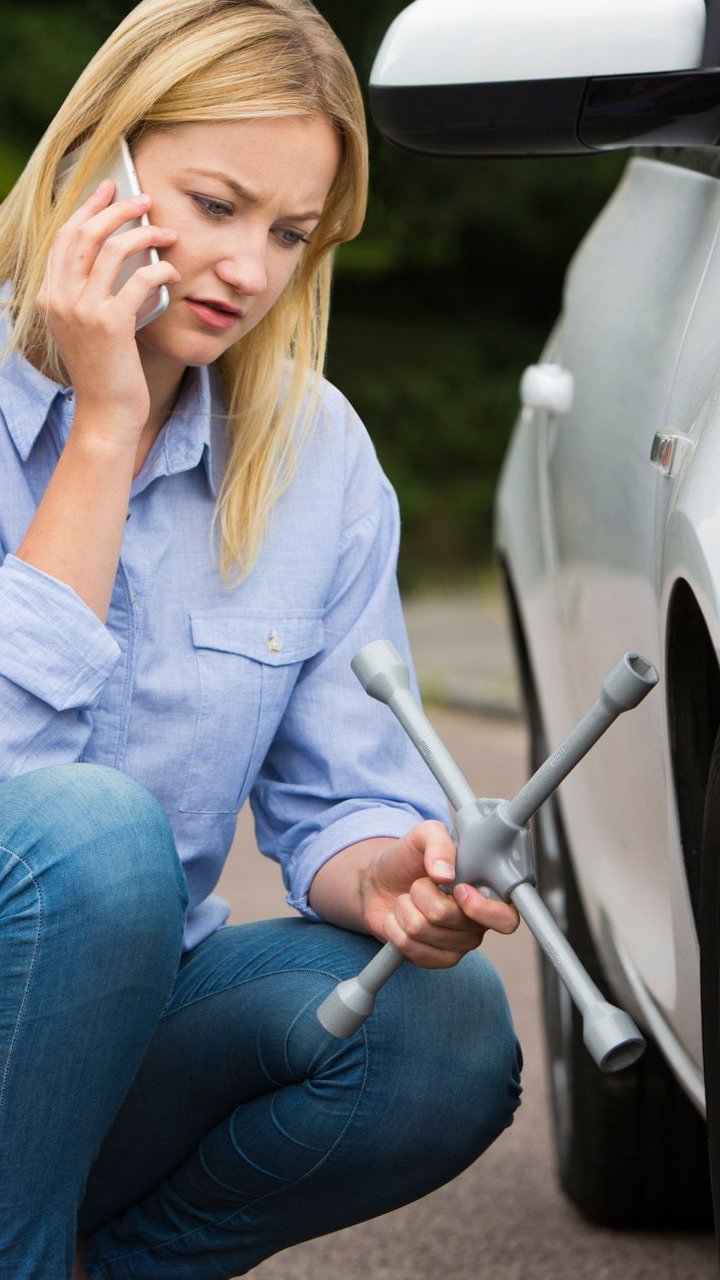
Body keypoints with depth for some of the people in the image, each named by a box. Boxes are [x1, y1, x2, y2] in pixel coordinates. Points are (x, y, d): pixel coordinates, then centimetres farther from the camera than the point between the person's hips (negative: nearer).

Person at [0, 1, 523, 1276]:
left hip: (125, 1002, 5)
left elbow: (341, 796, 3)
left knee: (446, 1038, -23)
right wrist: (103, 426, -21)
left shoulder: (319, 455, 2)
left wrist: (387, 877, -21)